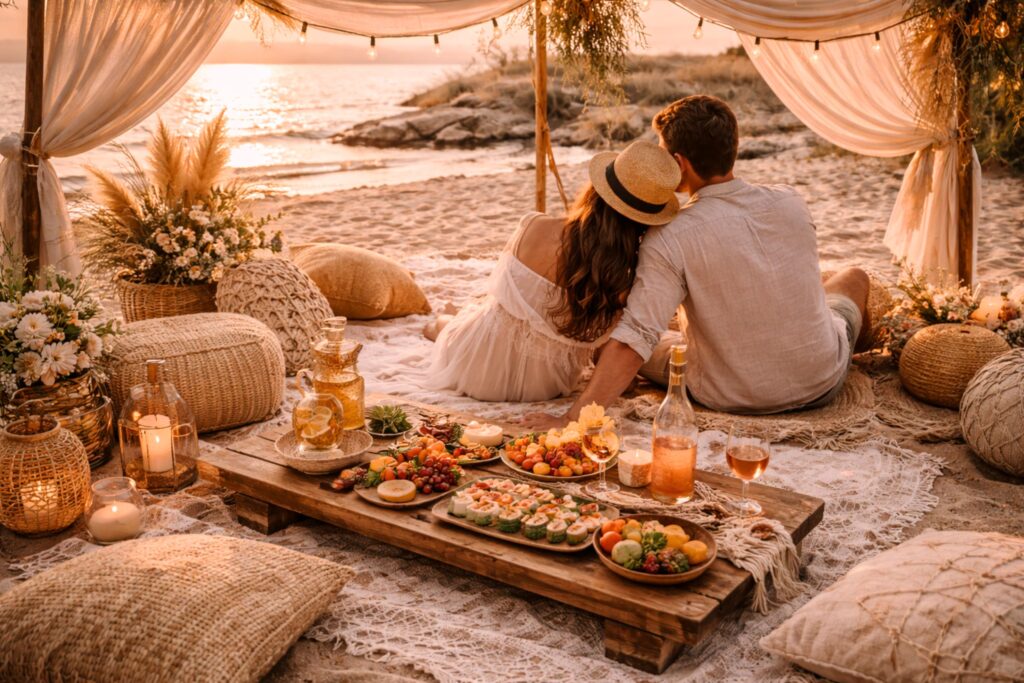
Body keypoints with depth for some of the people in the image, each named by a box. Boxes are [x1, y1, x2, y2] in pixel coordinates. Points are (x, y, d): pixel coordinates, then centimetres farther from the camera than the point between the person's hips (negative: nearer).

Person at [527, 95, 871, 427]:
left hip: (732, 399, -3)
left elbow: (632, 342, -31)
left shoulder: (668, 240, -25)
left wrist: (572, 419, -30)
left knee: (604, 336, 17)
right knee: (854, 277, 35)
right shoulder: (791, 202, -11)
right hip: (822, 382, 3)